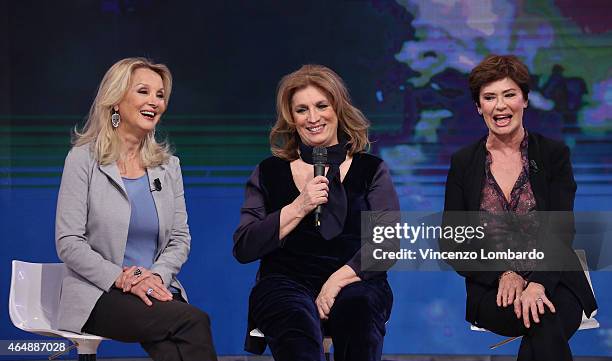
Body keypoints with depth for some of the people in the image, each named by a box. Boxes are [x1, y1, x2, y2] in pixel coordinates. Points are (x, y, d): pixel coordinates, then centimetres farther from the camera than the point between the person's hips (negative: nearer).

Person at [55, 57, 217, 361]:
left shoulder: (168, 165, 15)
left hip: (158, 290, 4)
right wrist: (121, 279, -17)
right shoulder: (84, 159, 1)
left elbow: (180, 238, 12)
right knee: (194, 321, -31)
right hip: (100, 297, -4)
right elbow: (68, 244, -5)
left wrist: (157, 275, -9)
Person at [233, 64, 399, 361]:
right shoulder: (269, 174, 15)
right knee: (298, 324, -37)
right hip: (285, 283, -1)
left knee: (359, 310, -35)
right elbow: (243, 248, 5)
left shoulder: (371, 170, 14)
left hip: (355, 283, 1)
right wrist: (298, 208, -6)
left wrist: (338, 280, -13)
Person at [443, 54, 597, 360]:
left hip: (552, 281, 0)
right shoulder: (463, 163, 8)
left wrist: (537, 284, -24)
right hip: (490, 287, 0)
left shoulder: (554, 154, 5)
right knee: (544, 321, -33)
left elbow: (562, 231, -6)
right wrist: (502, 275, -12)